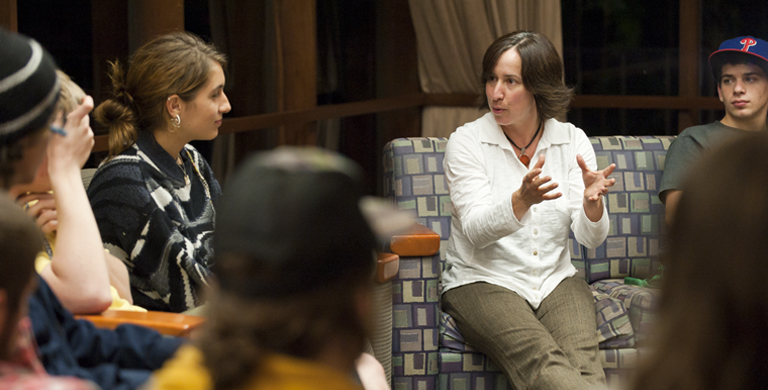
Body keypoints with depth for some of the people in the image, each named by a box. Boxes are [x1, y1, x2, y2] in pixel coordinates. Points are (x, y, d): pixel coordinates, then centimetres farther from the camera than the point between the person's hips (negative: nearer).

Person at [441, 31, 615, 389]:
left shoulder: (572, 141, 5)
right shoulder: (466, 142, -3)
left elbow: (590, 238, -2)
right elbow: (476, 230, -16)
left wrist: (592, 201, -25)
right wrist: (522, 200, -35)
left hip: (556, 280, 3)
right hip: (482, 281, -3)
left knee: (581, 358, -30)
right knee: (542, 360, -33)